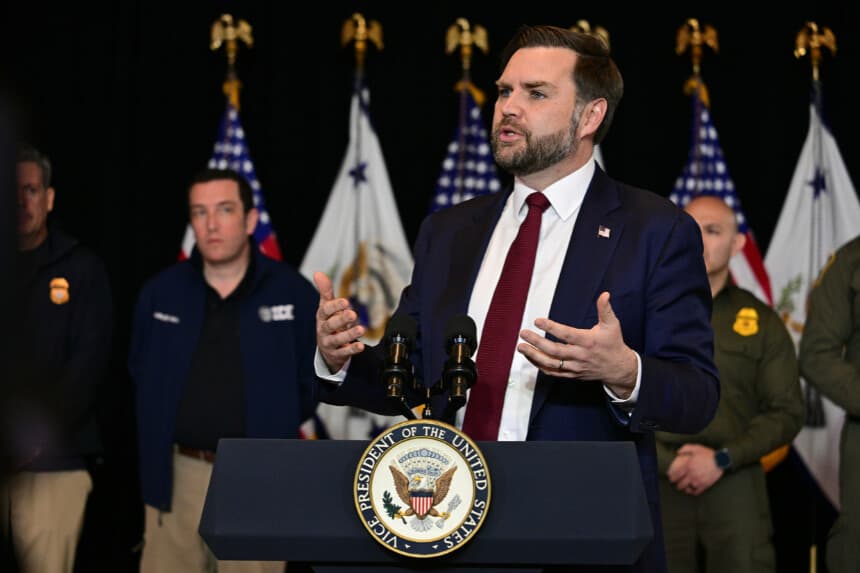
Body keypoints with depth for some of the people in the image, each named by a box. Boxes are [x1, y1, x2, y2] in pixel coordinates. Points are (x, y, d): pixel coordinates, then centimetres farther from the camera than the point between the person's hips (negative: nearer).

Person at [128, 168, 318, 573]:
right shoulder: (161, 292, 4)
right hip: (176, 477, 2)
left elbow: (313, 379, 6)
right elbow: (141, 373, 17)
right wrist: (164, 426, 11)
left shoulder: (294, 293, -2)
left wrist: (273, 428, 4)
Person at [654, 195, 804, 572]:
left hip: (735, 482, 0)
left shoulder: (762, 323, 8)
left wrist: (722, 460, -8)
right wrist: (669, 462, -8)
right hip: (658, 481, 0)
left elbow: (787, 412, 4)